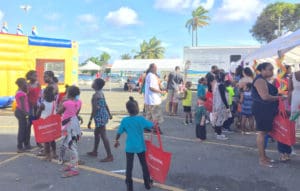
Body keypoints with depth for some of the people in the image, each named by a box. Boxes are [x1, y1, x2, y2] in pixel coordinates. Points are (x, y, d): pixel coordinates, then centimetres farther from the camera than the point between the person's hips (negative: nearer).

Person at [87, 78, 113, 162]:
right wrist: (109, 114, 27)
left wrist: (90, 120, -18)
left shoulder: (95, 95, -18)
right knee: (96, 133, 23)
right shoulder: (101, 93, 9)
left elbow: (95, 109, -21)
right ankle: (95, 151, 37)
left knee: (103, 135, -5)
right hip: (104, 115, 10)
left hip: (99, 117, -10)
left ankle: (110, 156, -1)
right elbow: (105, 105, 17)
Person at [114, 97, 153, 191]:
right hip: (140, 146, 0)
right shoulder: (141, 119, -14)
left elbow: (119, 132, -1)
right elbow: (152, 125, -4)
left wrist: (116, 141, 17)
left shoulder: (124, 120, -9)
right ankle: (147, 183, 30)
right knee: (144, 165, 17)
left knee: (129, 167, 11)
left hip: (129, 147, 0)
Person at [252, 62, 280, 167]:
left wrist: (277, 95, 4)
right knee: (261, 133, -6)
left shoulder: (264, 80, 17)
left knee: (264, 132, 14)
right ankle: (262, 159, 0)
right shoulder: (260, 80, -16)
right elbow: (265, 97, -24)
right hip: (261, 109, -11)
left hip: (266, 110, 11)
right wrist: (278, 98, -11)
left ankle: (264, 156, 23)